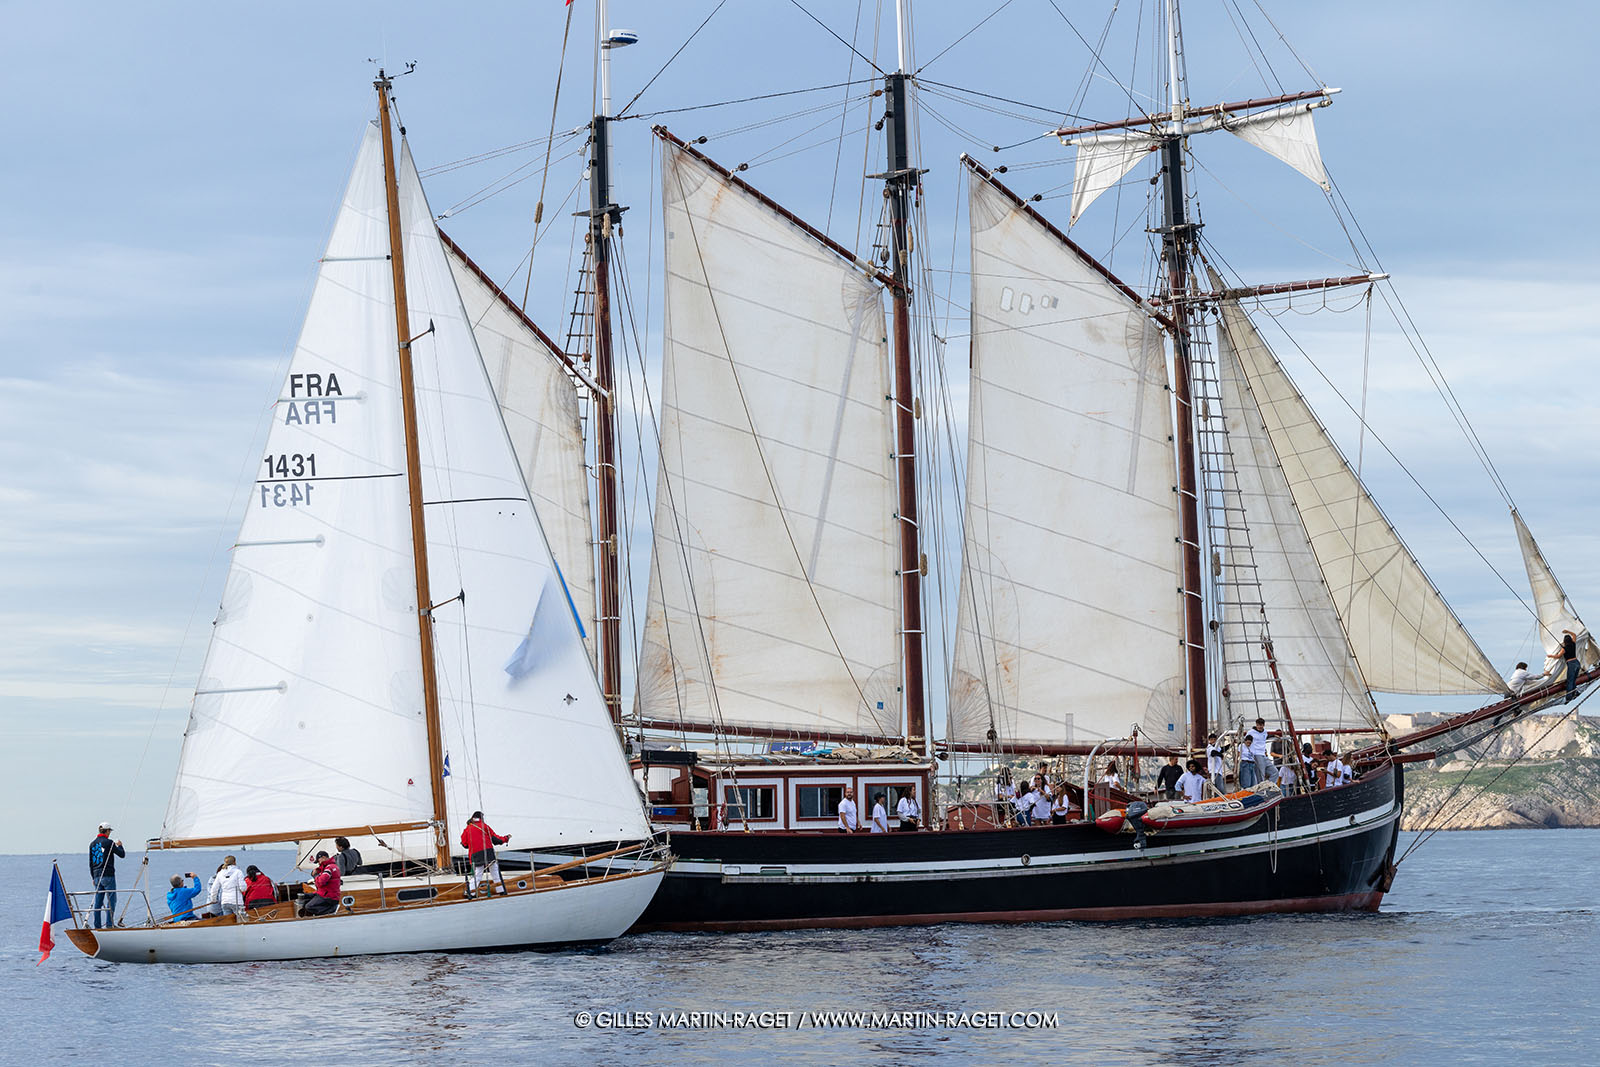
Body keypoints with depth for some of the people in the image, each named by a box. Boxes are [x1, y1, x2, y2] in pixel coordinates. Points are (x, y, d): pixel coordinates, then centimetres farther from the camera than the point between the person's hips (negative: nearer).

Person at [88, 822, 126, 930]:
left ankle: (97, 926, 7)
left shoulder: (92, 844, 11)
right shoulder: (109, 842, -9)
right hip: (108, 876, -6)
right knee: (111, 900, -3)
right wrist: (119, 845, 17)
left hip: (97, 876, 6)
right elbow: (122, 855, -3)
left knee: (98, 901, 8)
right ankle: (109, 924, -10)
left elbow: (90, 863, 15)